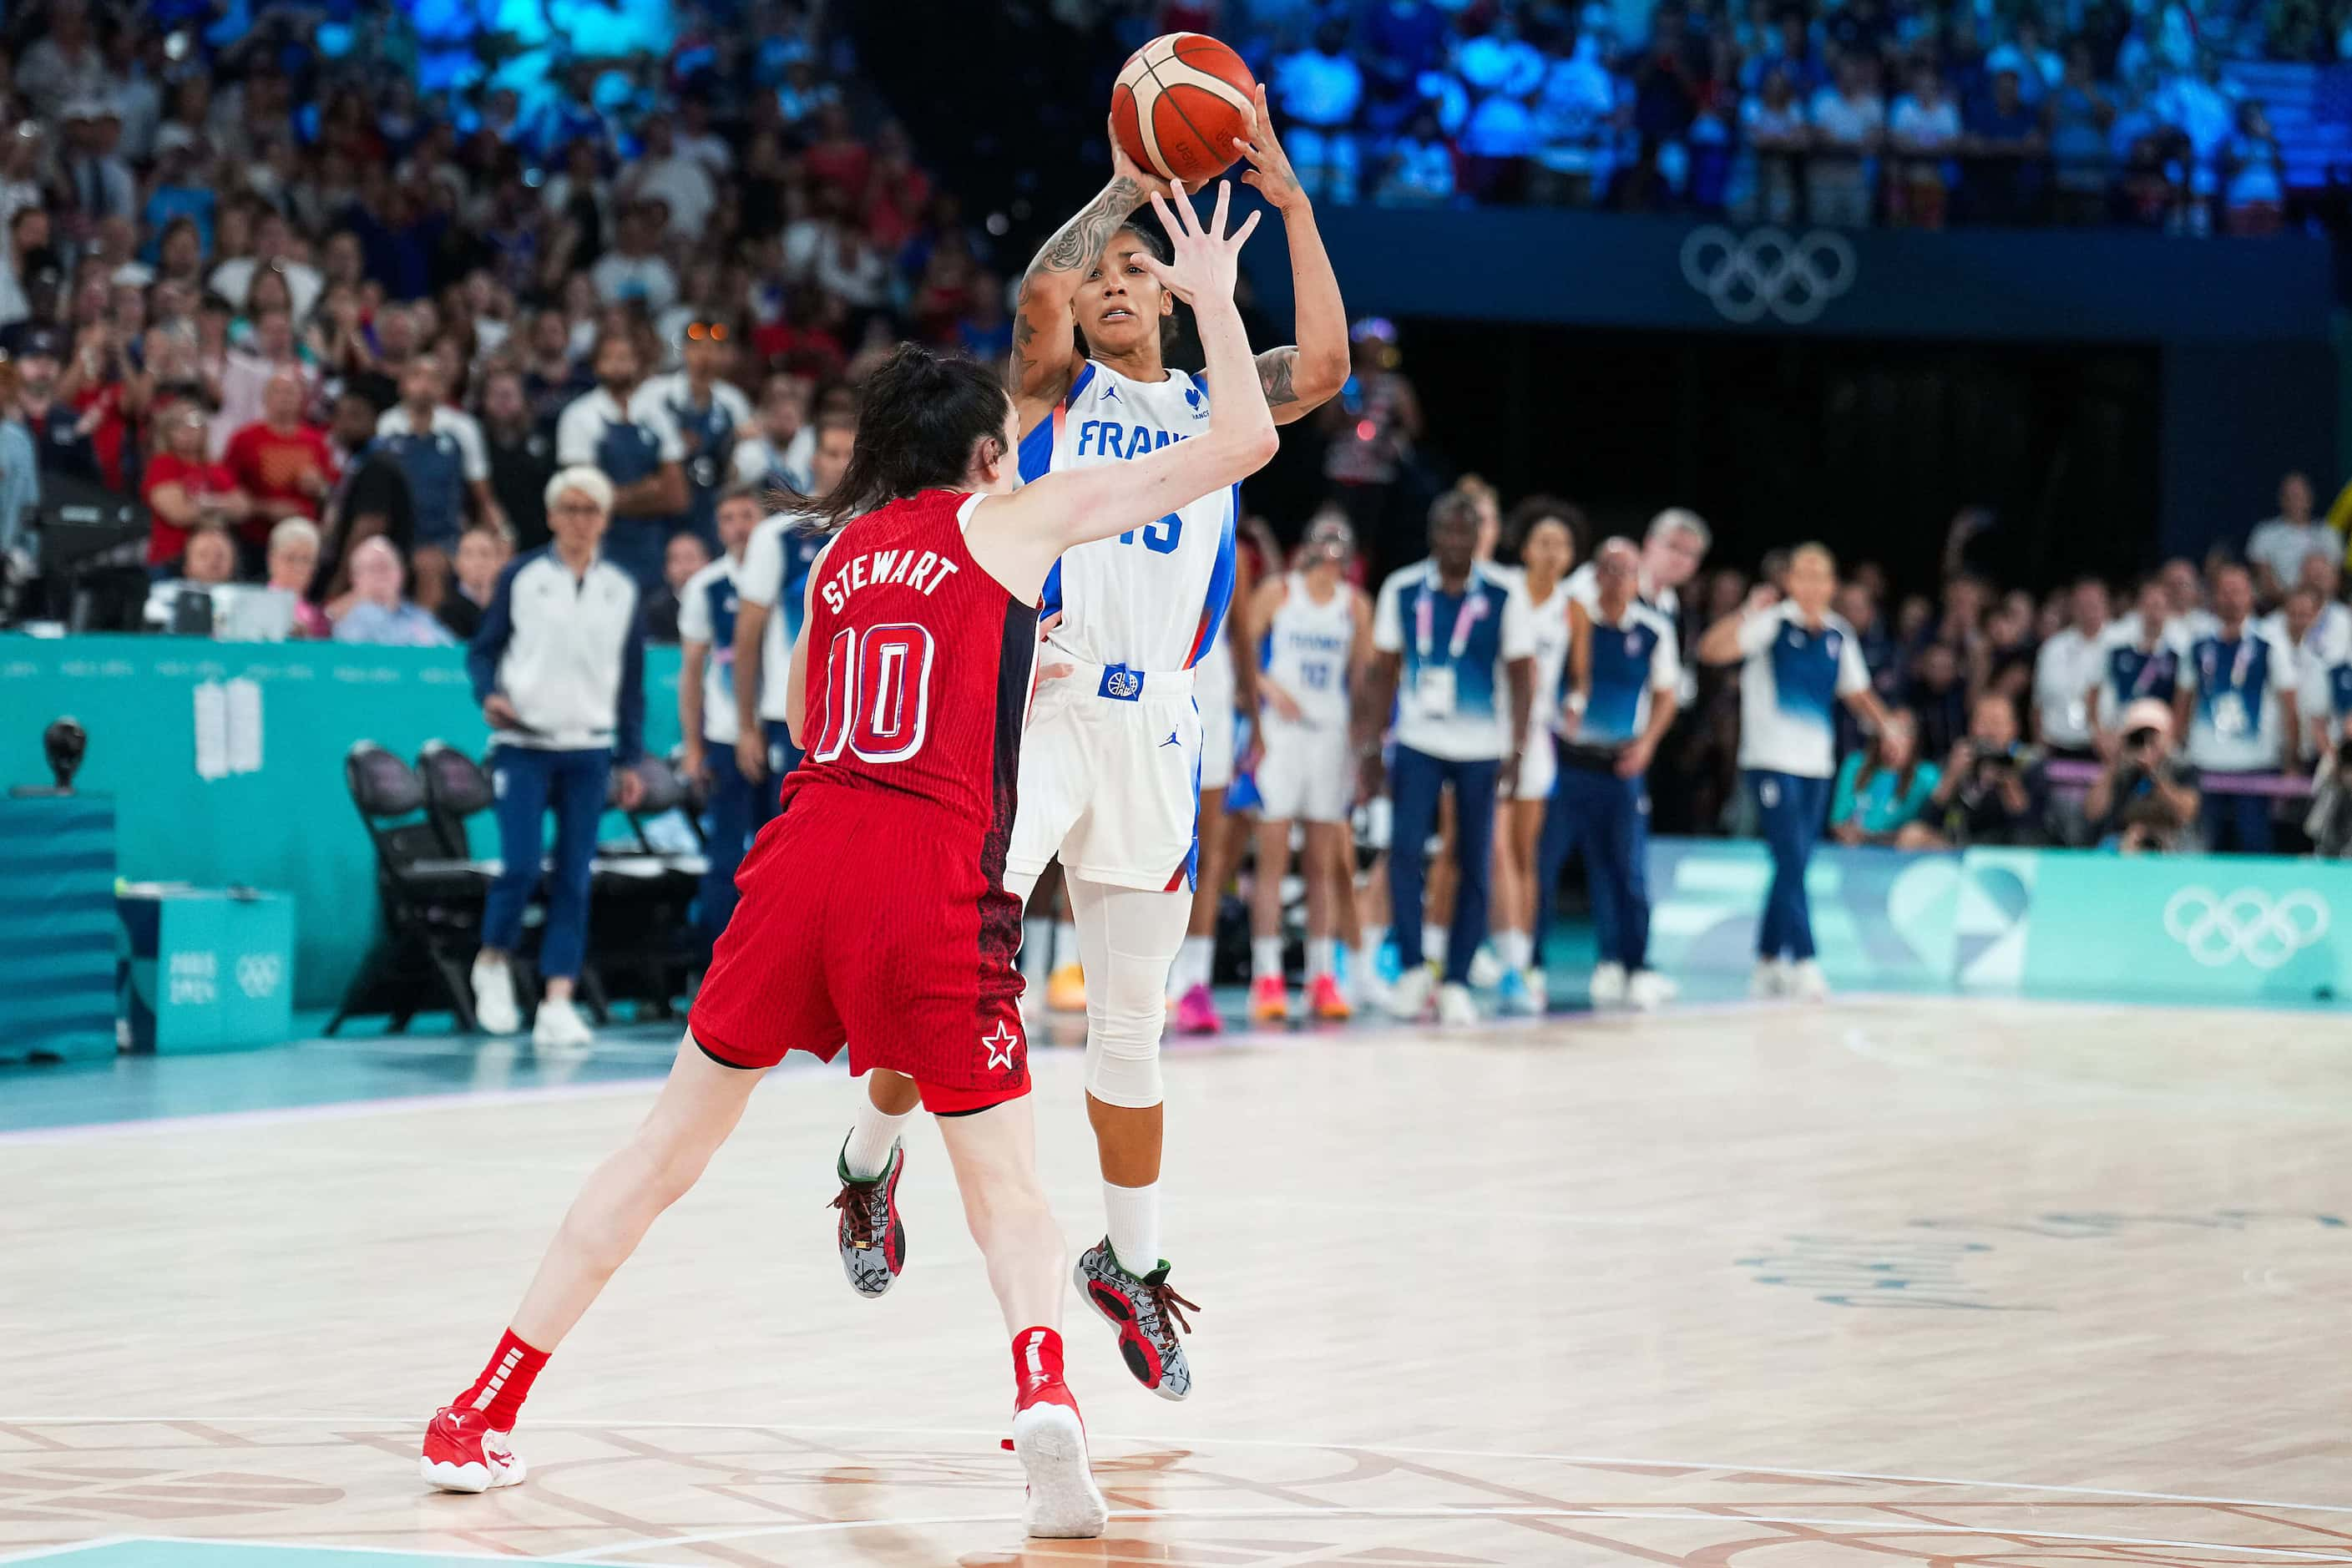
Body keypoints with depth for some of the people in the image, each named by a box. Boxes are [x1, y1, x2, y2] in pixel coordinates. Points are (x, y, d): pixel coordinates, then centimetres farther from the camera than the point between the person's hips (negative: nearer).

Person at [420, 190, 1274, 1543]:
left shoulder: (845, 549, 20)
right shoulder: (1014, 520, 7)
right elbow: (1245, 441, 6)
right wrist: (1215, 298, 21)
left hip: (805, 857, 4)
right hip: (935, 885, -4)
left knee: (671, 1147, 15)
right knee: (1009, 1188, 6)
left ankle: (488, 1412, 17)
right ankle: (1045, 1394, -22)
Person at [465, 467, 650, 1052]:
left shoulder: (623, 591, 10)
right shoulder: (521, 577, 3)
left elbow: (632, 681, 13)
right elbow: (484, 648, 6)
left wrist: (631, 760, 10)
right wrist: (489, 694, -14)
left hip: (589, 750, 2)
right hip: (523, 744, -2)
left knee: (574, 877, -2)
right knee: (521, 865, -13)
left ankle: (558, 1004, -1)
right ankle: (494, 960, 14)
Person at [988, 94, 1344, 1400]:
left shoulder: (1215, 408, 15)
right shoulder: (1057, 395, 7)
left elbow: (1324, 364, -5)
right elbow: (1038, 295, -16)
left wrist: (1289, 199, -5)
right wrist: (1127, 183, -11)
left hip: (1154, 729, 3)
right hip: (1040, 702, -3)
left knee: (1130, 1024, 12)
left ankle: (1131, 1265, 26)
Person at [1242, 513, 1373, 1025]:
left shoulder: (1356, 606, 9)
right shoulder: (1277, 593, 1)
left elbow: (1363, 677, 13)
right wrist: (1269, 687, -17)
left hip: (1333, 733, 3)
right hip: (1279, 730, -3)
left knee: (1325, 862, 4)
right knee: (1273, 856, -7)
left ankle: (1323, 978, 8)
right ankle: (1266, 978, -7)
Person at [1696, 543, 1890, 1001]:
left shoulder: (1838, 635, 10)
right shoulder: (1771, 623, -7)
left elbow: (1856, 693, 21)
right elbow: (1711, 650, -20)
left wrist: (1885, 726, 5)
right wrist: (1747, 614, -32)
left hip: (1816, 765, 6)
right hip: (1770, 761, -6)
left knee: (1793, 867, 10)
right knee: (1791, 862, -13)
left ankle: (1767, 963, 18)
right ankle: (1804, 963, -15)